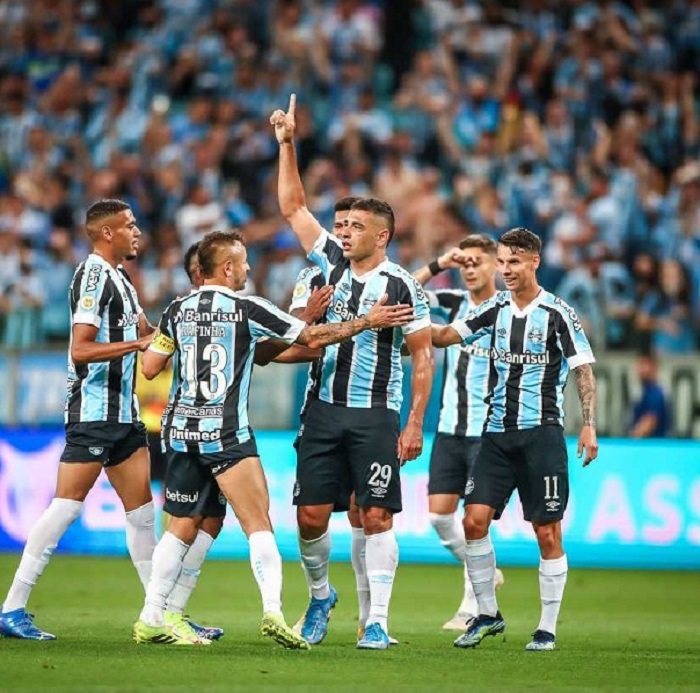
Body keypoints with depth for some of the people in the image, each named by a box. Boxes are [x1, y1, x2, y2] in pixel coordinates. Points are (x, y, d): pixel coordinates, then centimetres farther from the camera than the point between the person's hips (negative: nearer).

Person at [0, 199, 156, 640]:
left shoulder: (119, 277, 16)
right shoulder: (93, 276, -13)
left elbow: (145, 334, 29)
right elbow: (80, 350, -21)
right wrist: (138, 343, -24)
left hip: (123, 413, 9)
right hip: (93, 410, -9)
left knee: (142, 510, 7)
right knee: (67, 505, -9)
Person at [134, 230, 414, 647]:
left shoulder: (178, 310, 7)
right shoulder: (247, 309, -5)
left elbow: (150, 368, 11)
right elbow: (312, 338, -2)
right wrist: (369, 321, 6)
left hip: (182, 431, 5)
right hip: (226, 434, -5)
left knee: (182, 529, 13)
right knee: (259, 525, -6)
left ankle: (150, 620, 10)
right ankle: (273, 611, -22)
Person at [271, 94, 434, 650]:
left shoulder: (402, 287, -5)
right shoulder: (332, 262, 7)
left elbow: (423, 358, -3)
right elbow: (294, 207, 14)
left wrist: (415, 425, -9)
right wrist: (287, 145, 6)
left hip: (375, 417, -4)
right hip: (324, 411, 4)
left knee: (377, 518, -5)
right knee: (311, 516, 2)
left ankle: (377, 621, -1)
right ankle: (320, 595, 27)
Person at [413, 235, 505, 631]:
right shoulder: (455, 304, 8)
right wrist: (438, 265, -7)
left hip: (487, 432, -6)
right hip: (450, 429, 6)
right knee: (439, 513, 4)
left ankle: (472, 607, 3)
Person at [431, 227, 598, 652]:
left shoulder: (557, 313, -4)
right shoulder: (495, 309, 10)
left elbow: (584, 370, -5)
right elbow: (447, 336, 7)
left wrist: (589, 426, -13)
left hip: (541, 432, -5)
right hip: (497, 433, 5)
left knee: (547, 533, -3)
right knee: (475, 520, -5)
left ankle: (548, 628, 6)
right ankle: (488, 614, 9)